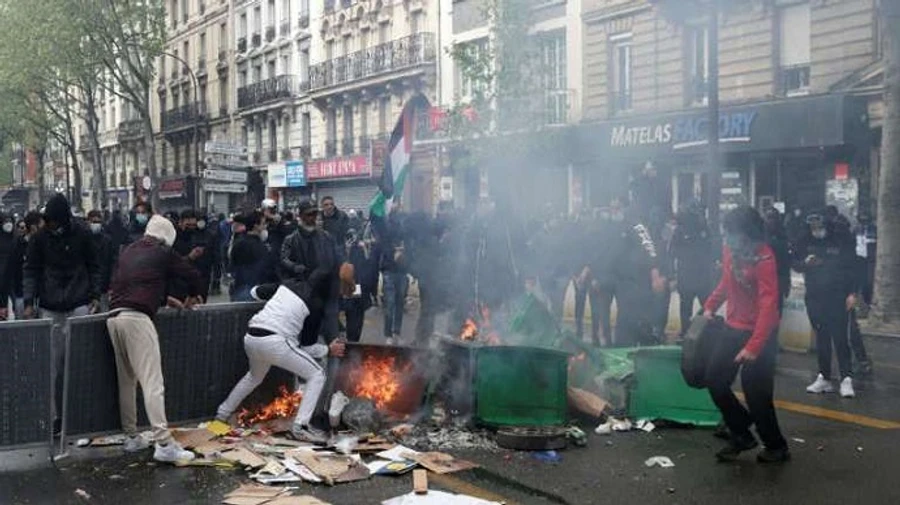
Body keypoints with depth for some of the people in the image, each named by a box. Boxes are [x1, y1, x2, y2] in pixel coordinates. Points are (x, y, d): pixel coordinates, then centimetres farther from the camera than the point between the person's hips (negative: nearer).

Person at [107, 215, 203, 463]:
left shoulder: (129, 251, 24)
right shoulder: (163, 253, 6)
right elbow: (193, 276, 7)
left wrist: (166, 299, 35)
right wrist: (192, 297, 26)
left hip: (114, 316, 7)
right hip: (137, 317, -7)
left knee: (126, 380, 15)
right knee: (152, 381, -10)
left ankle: (131, 437, 20)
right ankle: (163, 443, -15)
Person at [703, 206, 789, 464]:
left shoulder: (764, 258, -22)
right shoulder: (729, 250, -2)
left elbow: (769, 304, -26)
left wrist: (754, 346, -31)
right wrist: (710, 306, 6)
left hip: (760, 332, -7)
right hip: (733, 327, 7)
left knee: (755, 391, -1)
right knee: (715, 380, 8)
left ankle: (777, 447, 22)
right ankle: (741, 435, 26)